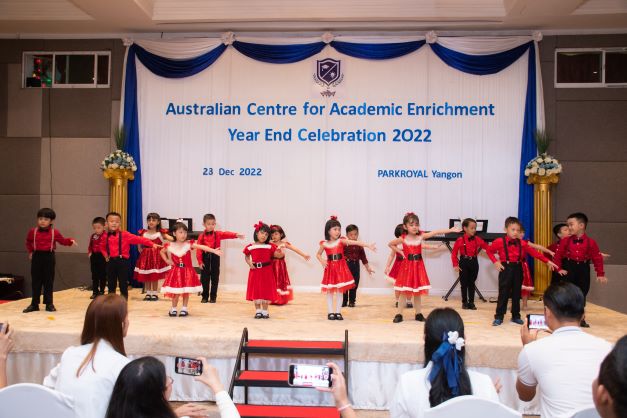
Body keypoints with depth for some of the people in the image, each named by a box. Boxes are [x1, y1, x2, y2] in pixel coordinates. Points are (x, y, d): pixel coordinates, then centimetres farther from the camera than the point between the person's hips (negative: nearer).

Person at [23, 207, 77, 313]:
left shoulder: (55, 232, -3)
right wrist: (30, 252, 10)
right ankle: (34, 304, 14)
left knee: (48, 281, 4)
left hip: (49, 257, -1)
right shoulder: (33, 231, 1)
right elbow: (28, 242, 18)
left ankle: (49, 303, 12)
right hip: (37, 257, 1)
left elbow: (63, 241, 7)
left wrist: (70, 241, -11)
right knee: (36, 281, 6)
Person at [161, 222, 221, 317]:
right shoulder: (170, 246, -3)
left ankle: (184, 308, 20)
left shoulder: (189, 244, -8)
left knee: (186, 291, 5)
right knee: (176, 292, 1)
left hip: (187, 271, 0)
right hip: (176, 271, 0)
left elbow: (202, 247, -20)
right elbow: (162, 252, 18)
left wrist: (214, 251, -31)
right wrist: (167, 260, 3)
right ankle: (173, 308, 20)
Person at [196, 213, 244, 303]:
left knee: (215, 278, 6)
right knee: (204, 278, 7)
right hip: (205, 258, 0)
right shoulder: (201, 236, -1)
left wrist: (236, 235, -32)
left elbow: (226, 234, -15)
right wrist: (200, 261, -10)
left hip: (215, 258, 1)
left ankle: (213, 297, 16)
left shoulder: (218, 234, 2)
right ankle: (205, 297, 19)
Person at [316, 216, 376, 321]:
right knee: (329, 291, 5)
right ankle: (330, 312, 15)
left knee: (340, 291, 5)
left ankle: (338, 312, 15)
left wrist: (368, 245, -26)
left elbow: (356, 242, -17)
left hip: (341, 268, 0)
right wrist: (322, 261, -8)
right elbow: (318, 254, 13)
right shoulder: (324, 244, -2)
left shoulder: (341, 241, -6)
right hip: (330, 268, 0)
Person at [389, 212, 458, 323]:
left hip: (418, 266, 2)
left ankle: (418, 313, 22)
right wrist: (400, 252, -4)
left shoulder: (421, 236, -4)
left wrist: (451, 230, -13)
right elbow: (390, 244, 6)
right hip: (407, 265, -2)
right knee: (403, 292, 2)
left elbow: (436, 232, -9)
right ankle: (399, 314, 10)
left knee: (418, 292, 10)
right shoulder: (403, 239, -8)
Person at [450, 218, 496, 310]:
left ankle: (471, 302, 17)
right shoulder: (460, 240, -10)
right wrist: (455, 265, -12)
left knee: (471, 283, 10)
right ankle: (464, 302, 16)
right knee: (464, 284, 5)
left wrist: (495, 261, -13)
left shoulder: (478, 239, -3)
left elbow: (488, 249, -3)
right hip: (464, 263, -2)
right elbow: (454, 253, -4)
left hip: (474, 262, 2)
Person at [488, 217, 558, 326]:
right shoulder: (499, 242, -8)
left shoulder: (522, 243, 3)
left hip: (518, 269, 4)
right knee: (503, 294, -2)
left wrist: (547, 261, -1)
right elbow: (489, 251, 4)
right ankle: (499, 317, 5)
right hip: (506, 269, -4)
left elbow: (534, 252, 4)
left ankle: (516, 316, 22)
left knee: (516, 294, 11)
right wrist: (495, 262, -6)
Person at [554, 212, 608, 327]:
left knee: (581, 294, 9)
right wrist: (559, 268, -3)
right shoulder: (565, 241, -4)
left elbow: (597, 258, 0)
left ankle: (580, 318, 21)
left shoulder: (591, 242, -5)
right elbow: (558, 255, 2)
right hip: (569, 269, 0)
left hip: (583, 270, 1)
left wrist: (600, 274, -2)